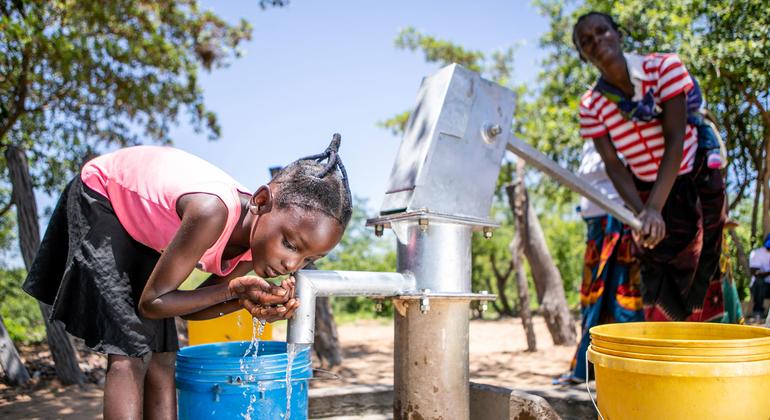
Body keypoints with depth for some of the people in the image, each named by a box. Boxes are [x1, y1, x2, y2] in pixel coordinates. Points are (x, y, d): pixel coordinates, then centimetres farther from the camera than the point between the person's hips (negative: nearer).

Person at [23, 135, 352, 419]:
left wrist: (245, 301, -24)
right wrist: (233, 289, -35)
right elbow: (151, 302, -27)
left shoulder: (259, 238, -18)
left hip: (144, 225, 7)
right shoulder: (213, 212, -41)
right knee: (130, 355, -14)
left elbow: (189, 308, -6)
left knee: (161, 359, 2)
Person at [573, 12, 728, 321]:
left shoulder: (663, 67, -17)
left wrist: (654, 208, -33)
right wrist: (640, 212, -31)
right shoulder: (591, 107, -10)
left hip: (696, 184, -1)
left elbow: (675, 141, -23)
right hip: (644, 192, 2)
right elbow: (614, 165, -13)